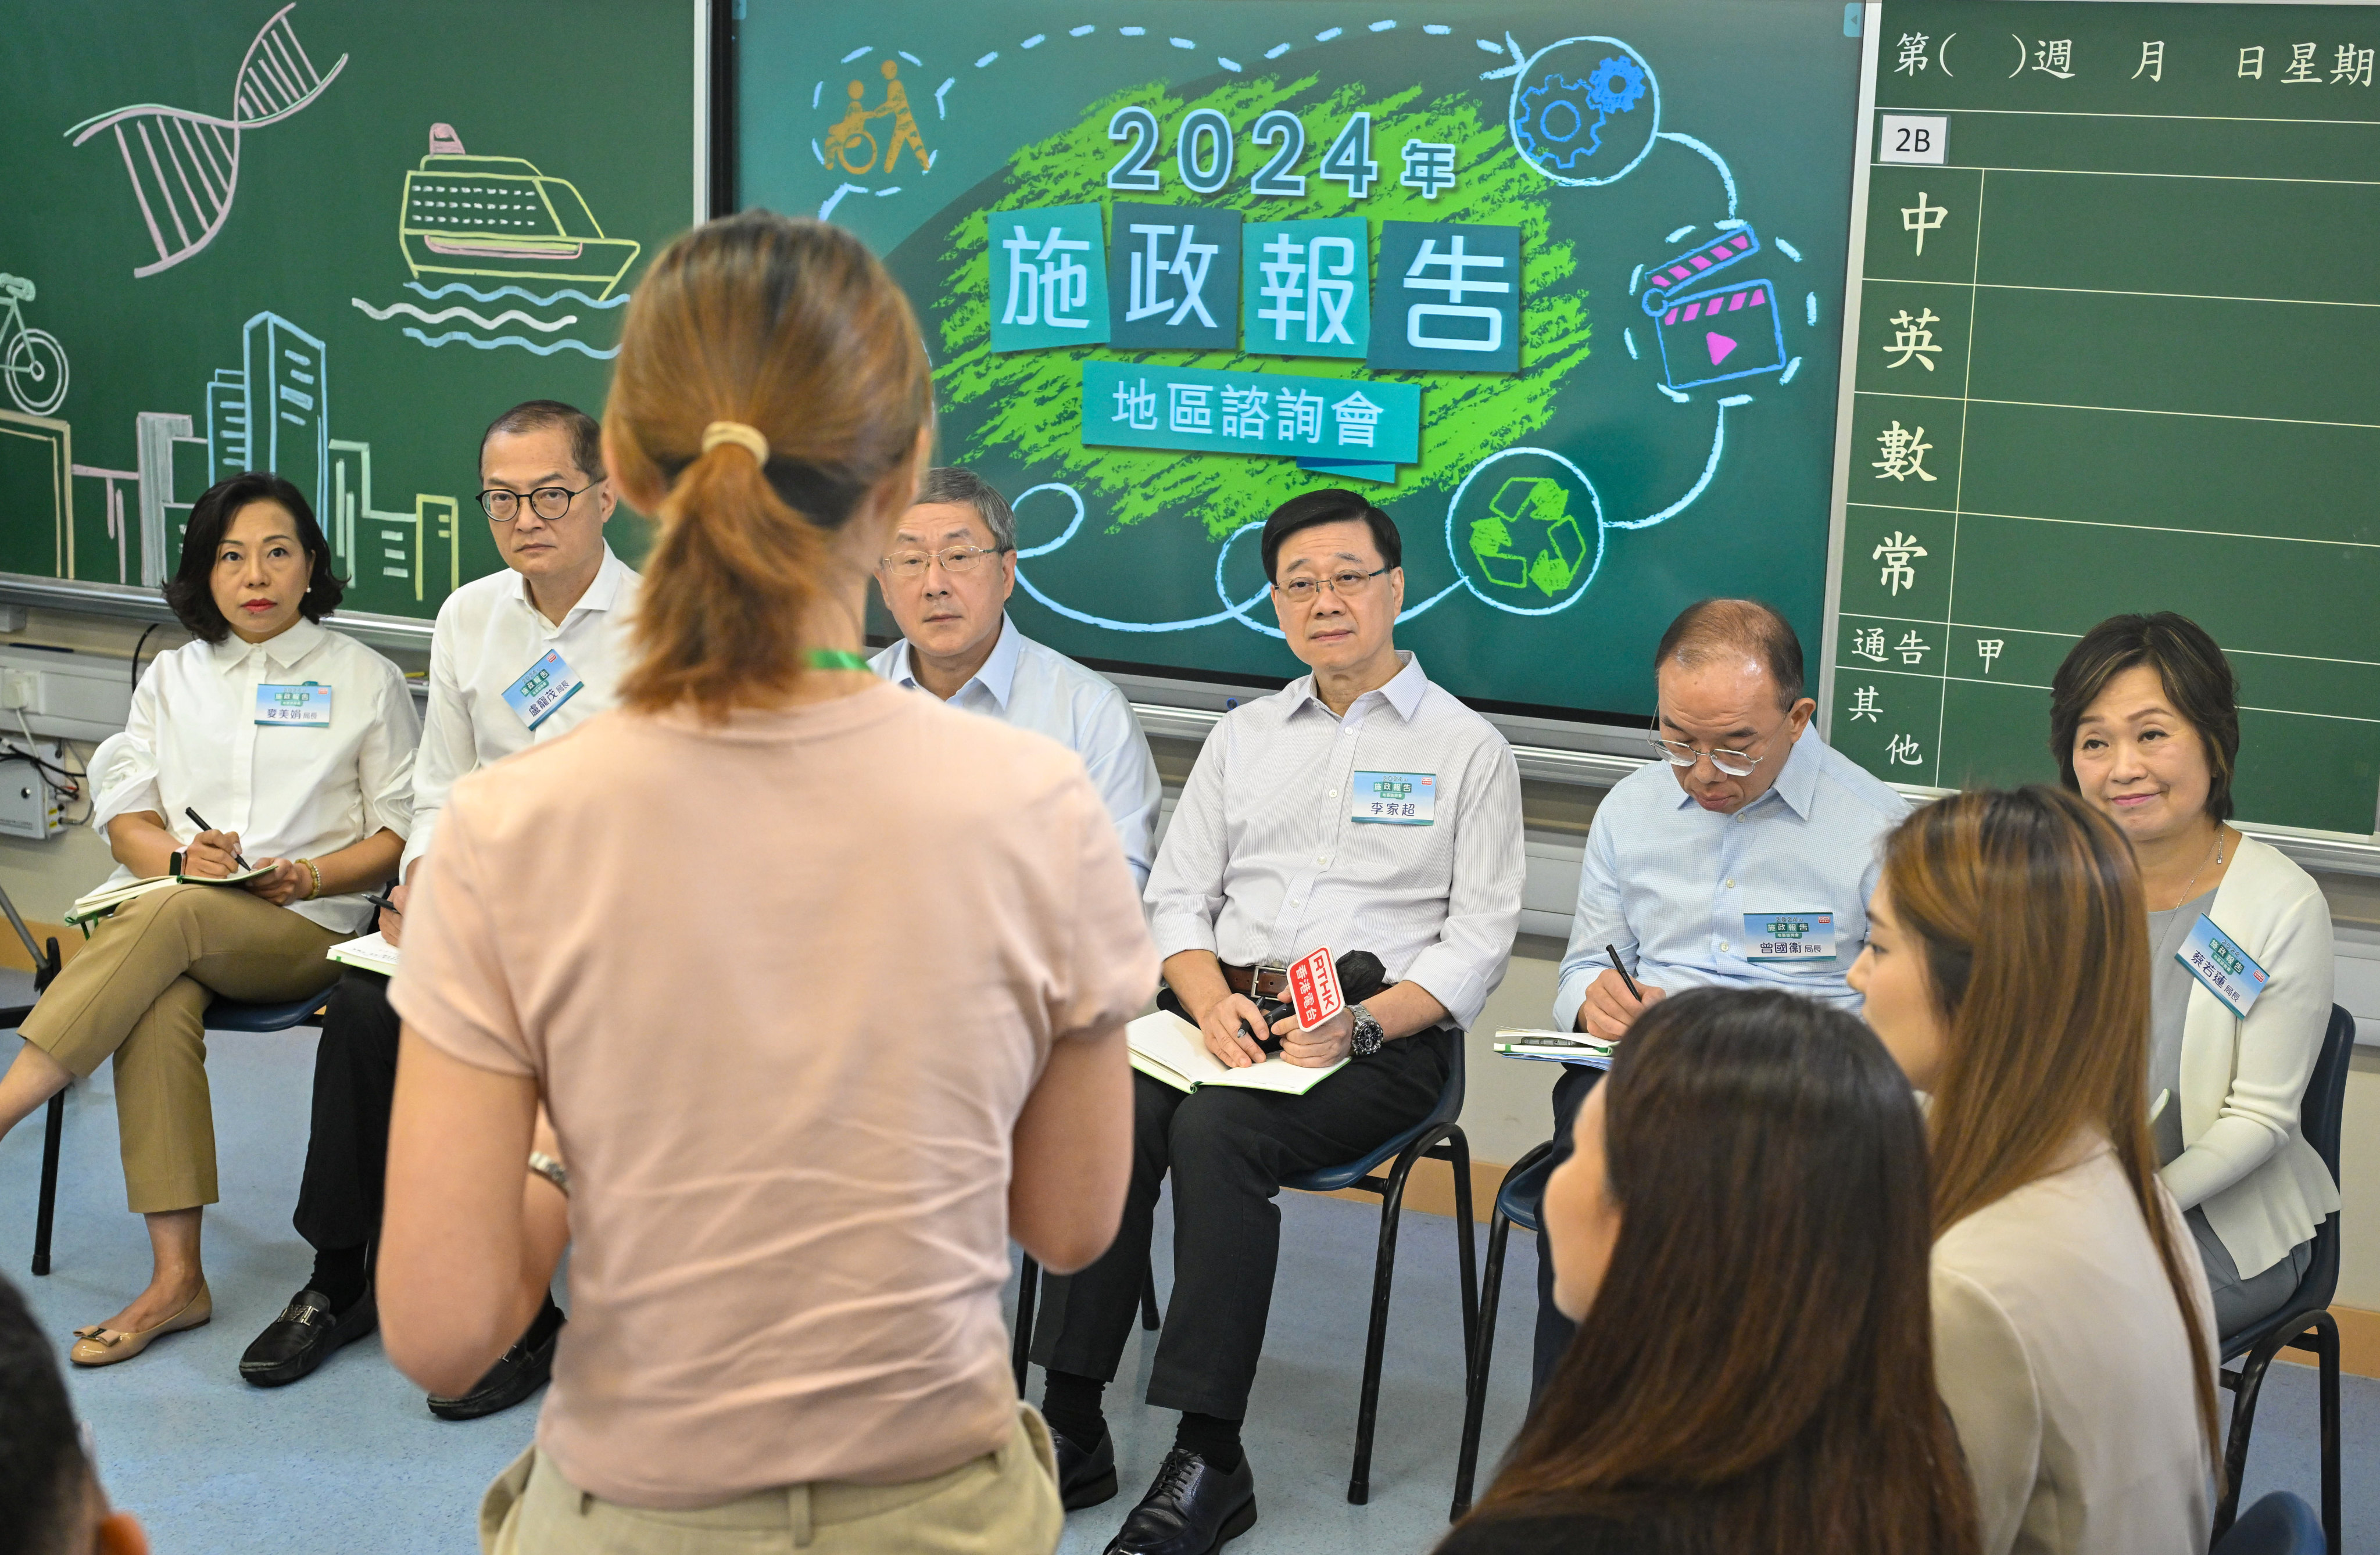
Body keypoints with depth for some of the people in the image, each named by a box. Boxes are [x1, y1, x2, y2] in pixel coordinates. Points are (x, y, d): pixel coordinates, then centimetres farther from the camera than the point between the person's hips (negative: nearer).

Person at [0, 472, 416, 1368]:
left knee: (174, 917, -36)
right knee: (159, 1008, -34)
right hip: (164, 913, 2)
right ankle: (176, 1279, -35)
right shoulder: (172, 678, 21)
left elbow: (400, 830, 7)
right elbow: (125, 818, 14)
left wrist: (311, 876, -11)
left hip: (307, 932, -2)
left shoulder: (366, 680, 11)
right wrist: (184, 855, -9)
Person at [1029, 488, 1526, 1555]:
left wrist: (1359, 1027, -17)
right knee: (1109, 1111, -27)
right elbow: (1175, 898, 14)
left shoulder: (1467, 748, 6)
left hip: (1385, 1034, -4)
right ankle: (1072, 1432, -22)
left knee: (1215, 1130, -32)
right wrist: (1212, 1001, -7)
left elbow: (1476, 946, -1)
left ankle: (1211, 1462, -26)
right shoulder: (1244, 734, 20)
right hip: (1229, 1008, 4)